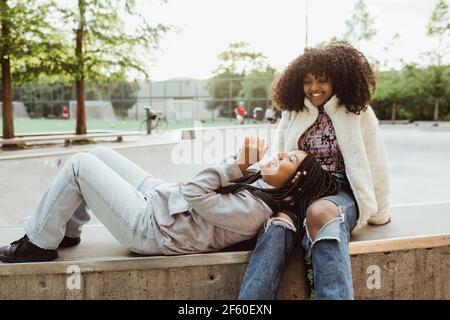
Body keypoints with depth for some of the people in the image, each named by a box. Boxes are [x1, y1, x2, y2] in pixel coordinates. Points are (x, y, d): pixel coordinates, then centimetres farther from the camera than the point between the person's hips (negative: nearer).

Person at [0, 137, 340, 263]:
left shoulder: (253, 210, -25)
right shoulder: (261, 186, 4)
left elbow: (195, 194, -26)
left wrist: (238, 162, -23)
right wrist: (242, 163, -2)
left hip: (150, 227, -10)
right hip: (160, 199, 10)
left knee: (79, 164, -8)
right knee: (99, 154, 13)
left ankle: (39, 243, 11)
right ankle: (66, 230, 28)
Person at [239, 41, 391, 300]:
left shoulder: (358, 113, 4)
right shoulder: (292, 114, 13)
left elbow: (376, 166, 8)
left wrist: (378, 214, 12)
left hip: (342, 193, -2)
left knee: (321, 213, -40)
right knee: (276, 223, -34)